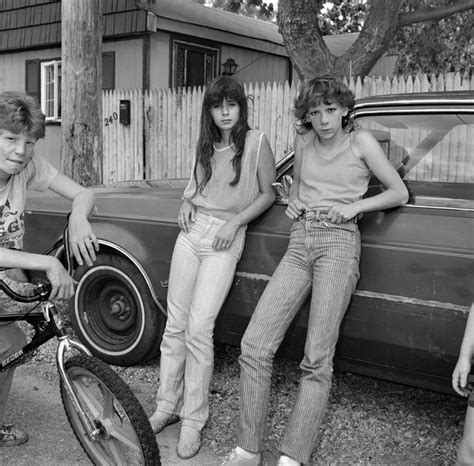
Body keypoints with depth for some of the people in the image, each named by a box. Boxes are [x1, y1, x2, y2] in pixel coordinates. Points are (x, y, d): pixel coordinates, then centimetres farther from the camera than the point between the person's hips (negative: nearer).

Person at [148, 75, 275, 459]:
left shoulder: (257, 143, -4)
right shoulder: (206, 145, 12)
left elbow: (268, 195, 1)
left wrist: (235, 223, -10)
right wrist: (186, 204, 5)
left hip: (225, 241, -5)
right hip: (192, 231, 5)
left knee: (199, 330, -11)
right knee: (175, 325, 5)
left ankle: (194, 419, 3)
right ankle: (167, 406, 18)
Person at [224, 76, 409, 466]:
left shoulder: (361, 141, 4)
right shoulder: (303, 141, 16)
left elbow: (400, 193, 6)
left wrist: (353, 207, -6)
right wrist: (293, 201, 10)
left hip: (339, 241, -4)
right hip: (298, 245, 4)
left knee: (317, 359, -14)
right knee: (254, 346, -8)